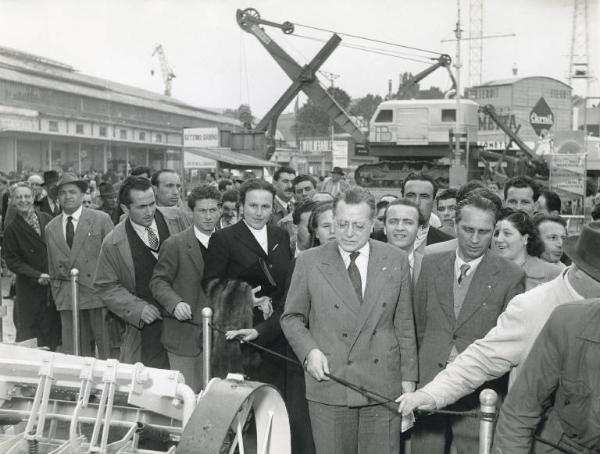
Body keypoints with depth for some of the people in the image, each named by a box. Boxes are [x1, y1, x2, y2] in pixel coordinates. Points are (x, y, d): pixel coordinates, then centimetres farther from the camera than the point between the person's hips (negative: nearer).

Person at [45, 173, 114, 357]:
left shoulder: (101, 219, 0)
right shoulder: (51, 228, 12)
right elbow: (52, 266, 16)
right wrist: (56, 294, 13)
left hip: (98, 292, -3)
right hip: (67, 298, 3)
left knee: (107, 349, 2)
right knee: (73, 354, 5)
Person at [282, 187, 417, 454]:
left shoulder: (396, 260, 4)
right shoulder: (309, 262, 0)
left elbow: (404, 324, 7)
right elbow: (291, 318, 7)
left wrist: (408, 377, 5)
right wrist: (310, 350, -10)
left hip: (384, 386, 1)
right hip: (329, 382, -1)